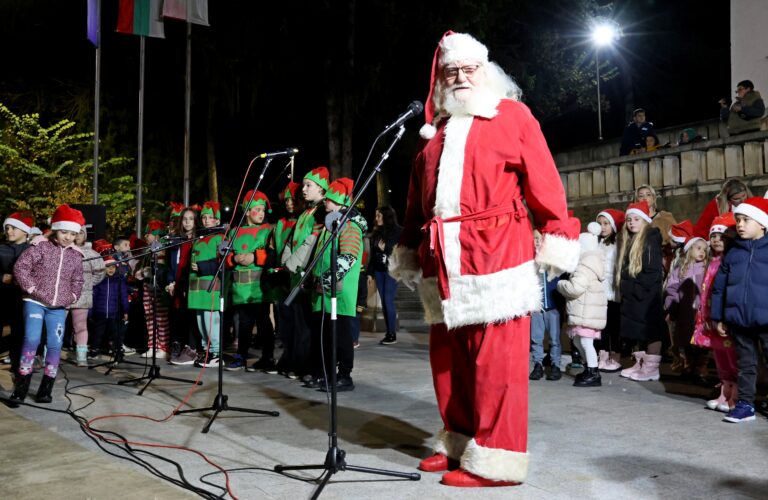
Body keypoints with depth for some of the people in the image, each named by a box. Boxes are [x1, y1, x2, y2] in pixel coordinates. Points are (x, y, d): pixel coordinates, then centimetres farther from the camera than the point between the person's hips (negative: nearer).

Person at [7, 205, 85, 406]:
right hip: (35, 302, -4)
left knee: (55, 345, 0)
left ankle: (45, 389, 11)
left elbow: (77, 280, 18)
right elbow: (20, 267, -9)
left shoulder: (75, 255, 7)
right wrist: (30, 287, -14)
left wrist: (72, 296, 5)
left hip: (59, 307, 4)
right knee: (31, 340, -14)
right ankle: (21, 387, -4)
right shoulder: (40, 246, -5)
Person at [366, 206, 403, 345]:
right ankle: (388, 333, 10)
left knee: (389, 301, -9)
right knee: (384, 302, 5)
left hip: (391, 270, -6)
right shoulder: (376, 232, 15)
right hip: (379, 271, 6)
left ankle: (393, 334, -3)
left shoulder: (398, 231, -4)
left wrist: (386, 248, -15)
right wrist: (370, 272, 15)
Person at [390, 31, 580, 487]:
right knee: (448, 358, 10)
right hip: (442, 260, 6)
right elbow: (417, 197, 22)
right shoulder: (435, 129, 22)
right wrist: (409, 249, 20)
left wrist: (557, 238, -8)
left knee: (497, 359, -4)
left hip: (496, 253, -5)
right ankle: (458, 444, 24)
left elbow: (544, 181, -1)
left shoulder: (513, 115, 7)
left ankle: (496, 459, 5)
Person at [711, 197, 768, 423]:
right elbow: (719, 287, 12)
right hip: (739, 321, 4)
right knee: (746, 364, 14)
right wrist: (719, 317, 10)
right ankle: (745, 404, 23)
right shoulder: (733, 253, 8)